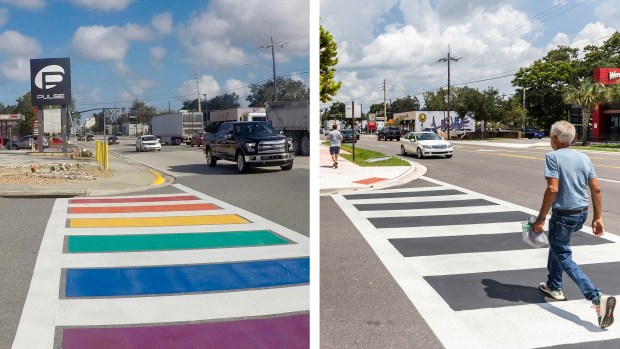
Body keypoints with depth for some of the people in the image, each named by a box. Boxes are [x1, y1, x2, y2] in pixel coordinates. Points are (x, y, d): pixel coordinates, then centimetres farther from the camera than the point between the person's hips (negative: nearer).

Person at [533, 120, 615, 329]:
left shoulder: (553, 157, -13)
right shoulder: (584, 158, 7)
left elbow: (552, 189, -23)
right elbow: (596, 189, 5)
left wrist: (541, 218, -17)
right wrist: (598, 217, 10)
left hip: (563, 215, -8)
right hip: (582, 213, 8)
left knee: (563, 256, 0)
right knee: (556, 245, 28)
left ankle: (597, 297, -15)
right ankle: (553, 286, 38)